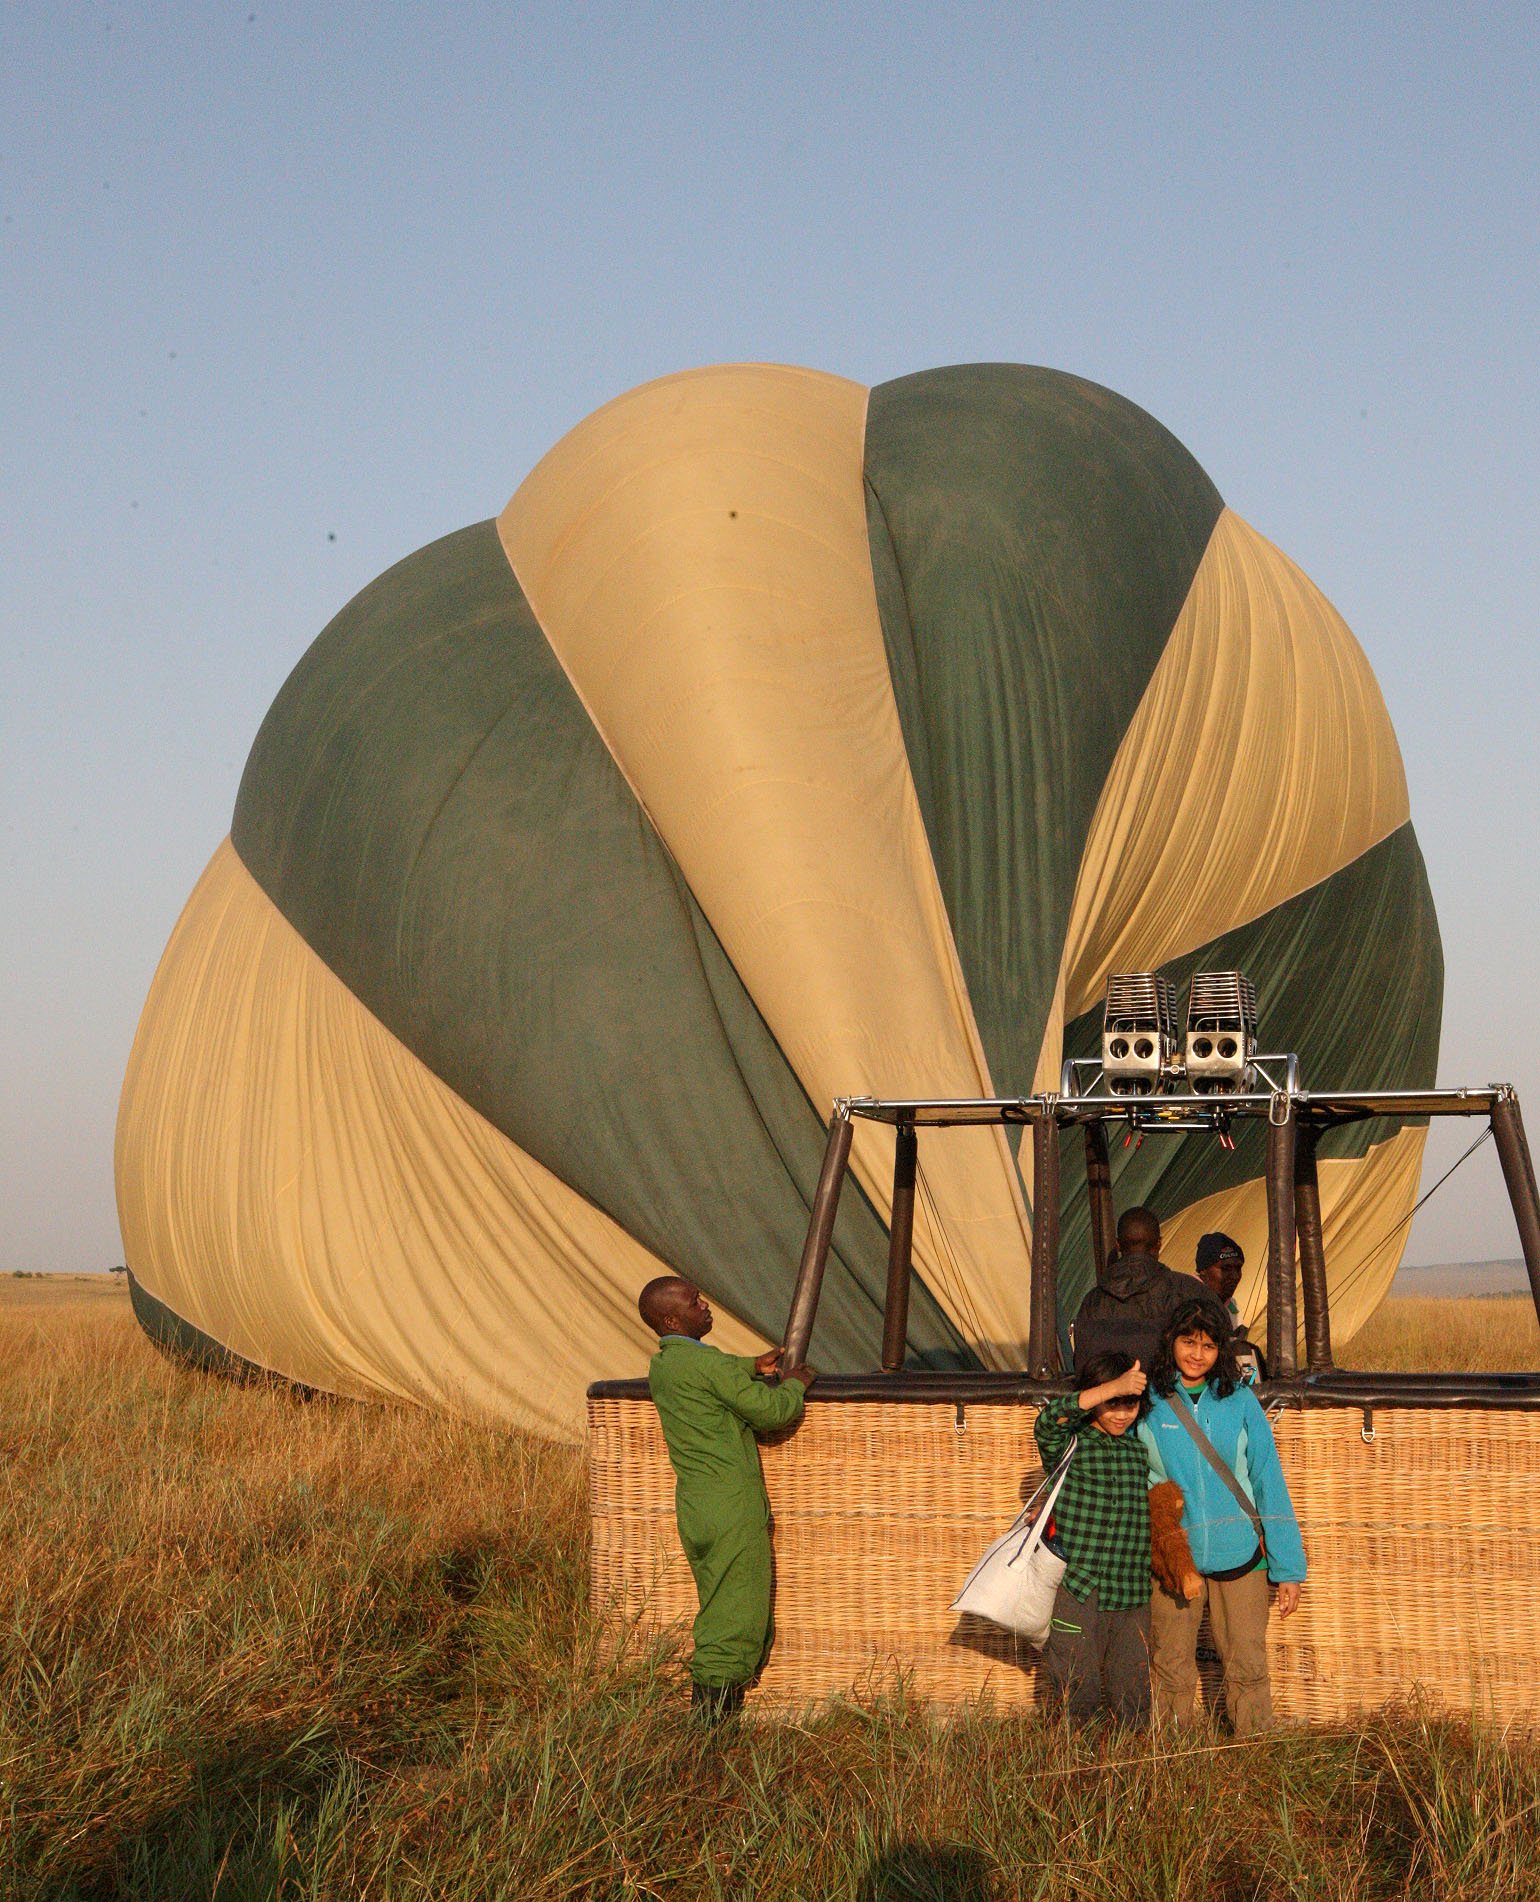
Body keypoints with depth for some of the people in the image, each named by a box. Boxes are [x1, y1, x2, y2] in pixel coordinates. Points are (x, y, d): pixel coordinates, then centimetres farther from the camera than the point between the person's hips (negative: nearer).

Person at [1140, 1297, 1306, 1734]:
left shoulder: (1240, 1401, 1)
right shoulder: (1147, 1403, -1)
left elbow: (1269, 1483, 3)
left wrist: (1288, 1568, 1)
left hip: (1239, 1553, 0)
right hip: (1172, 1557, 0)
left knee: (1248, 1667, 2)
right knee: (1172, 1671, 6)